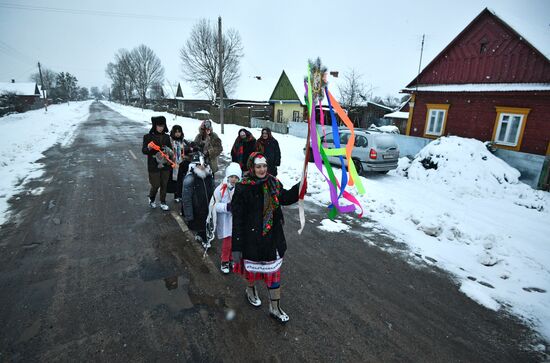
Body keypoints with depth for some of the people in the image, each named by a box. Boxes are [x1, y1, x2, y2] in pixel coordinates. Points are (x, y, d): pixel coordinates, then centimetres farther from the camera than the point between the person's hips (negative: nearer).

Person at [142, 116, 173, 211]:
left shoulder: (166, 137, 6)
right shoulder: (148, 137, -5)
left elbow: (170, 149, 15)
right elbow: (143, 150, -6)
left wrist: (170, 152, -8)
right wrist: (148, 148, -27)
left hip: (165, 165, 4)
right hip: (154, 166, -3)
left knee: (164, 185, 10)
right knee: (156, 185, 0)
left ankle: (163, 202, 24)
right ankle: (151, 199, 29)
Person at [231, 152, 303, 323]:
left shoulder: (273, 183, -4)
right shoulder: (243, 188, -18)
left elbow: (286, 198, 12)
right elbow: (238, 220, -16)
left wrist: (300, 187, -5)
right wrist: (237, 247, -15)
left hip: (272, 238, 4)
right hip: (252, 238, -4)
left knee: (274, 271, 12)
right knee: (253, 266, 20)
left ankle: (275, 308, 30)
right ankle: (251, 289, 53)